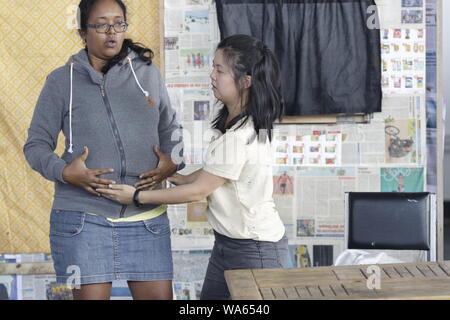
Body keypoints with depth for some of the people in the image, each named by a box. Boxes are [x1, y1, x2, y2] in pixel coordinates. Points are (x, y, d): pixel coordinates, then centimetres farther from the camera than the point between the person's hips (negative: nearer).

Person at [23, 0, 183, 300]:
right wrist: (63, 172, -15)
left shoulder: (148, 73, 9)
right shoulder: (62, 81, 3)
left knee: (159, 295, 1)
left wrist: (172, 162, 0)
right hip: (84, 217, -2)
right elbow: (37, 144, 5)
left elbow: (169, 129, 20)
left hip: (147, 217, 2)